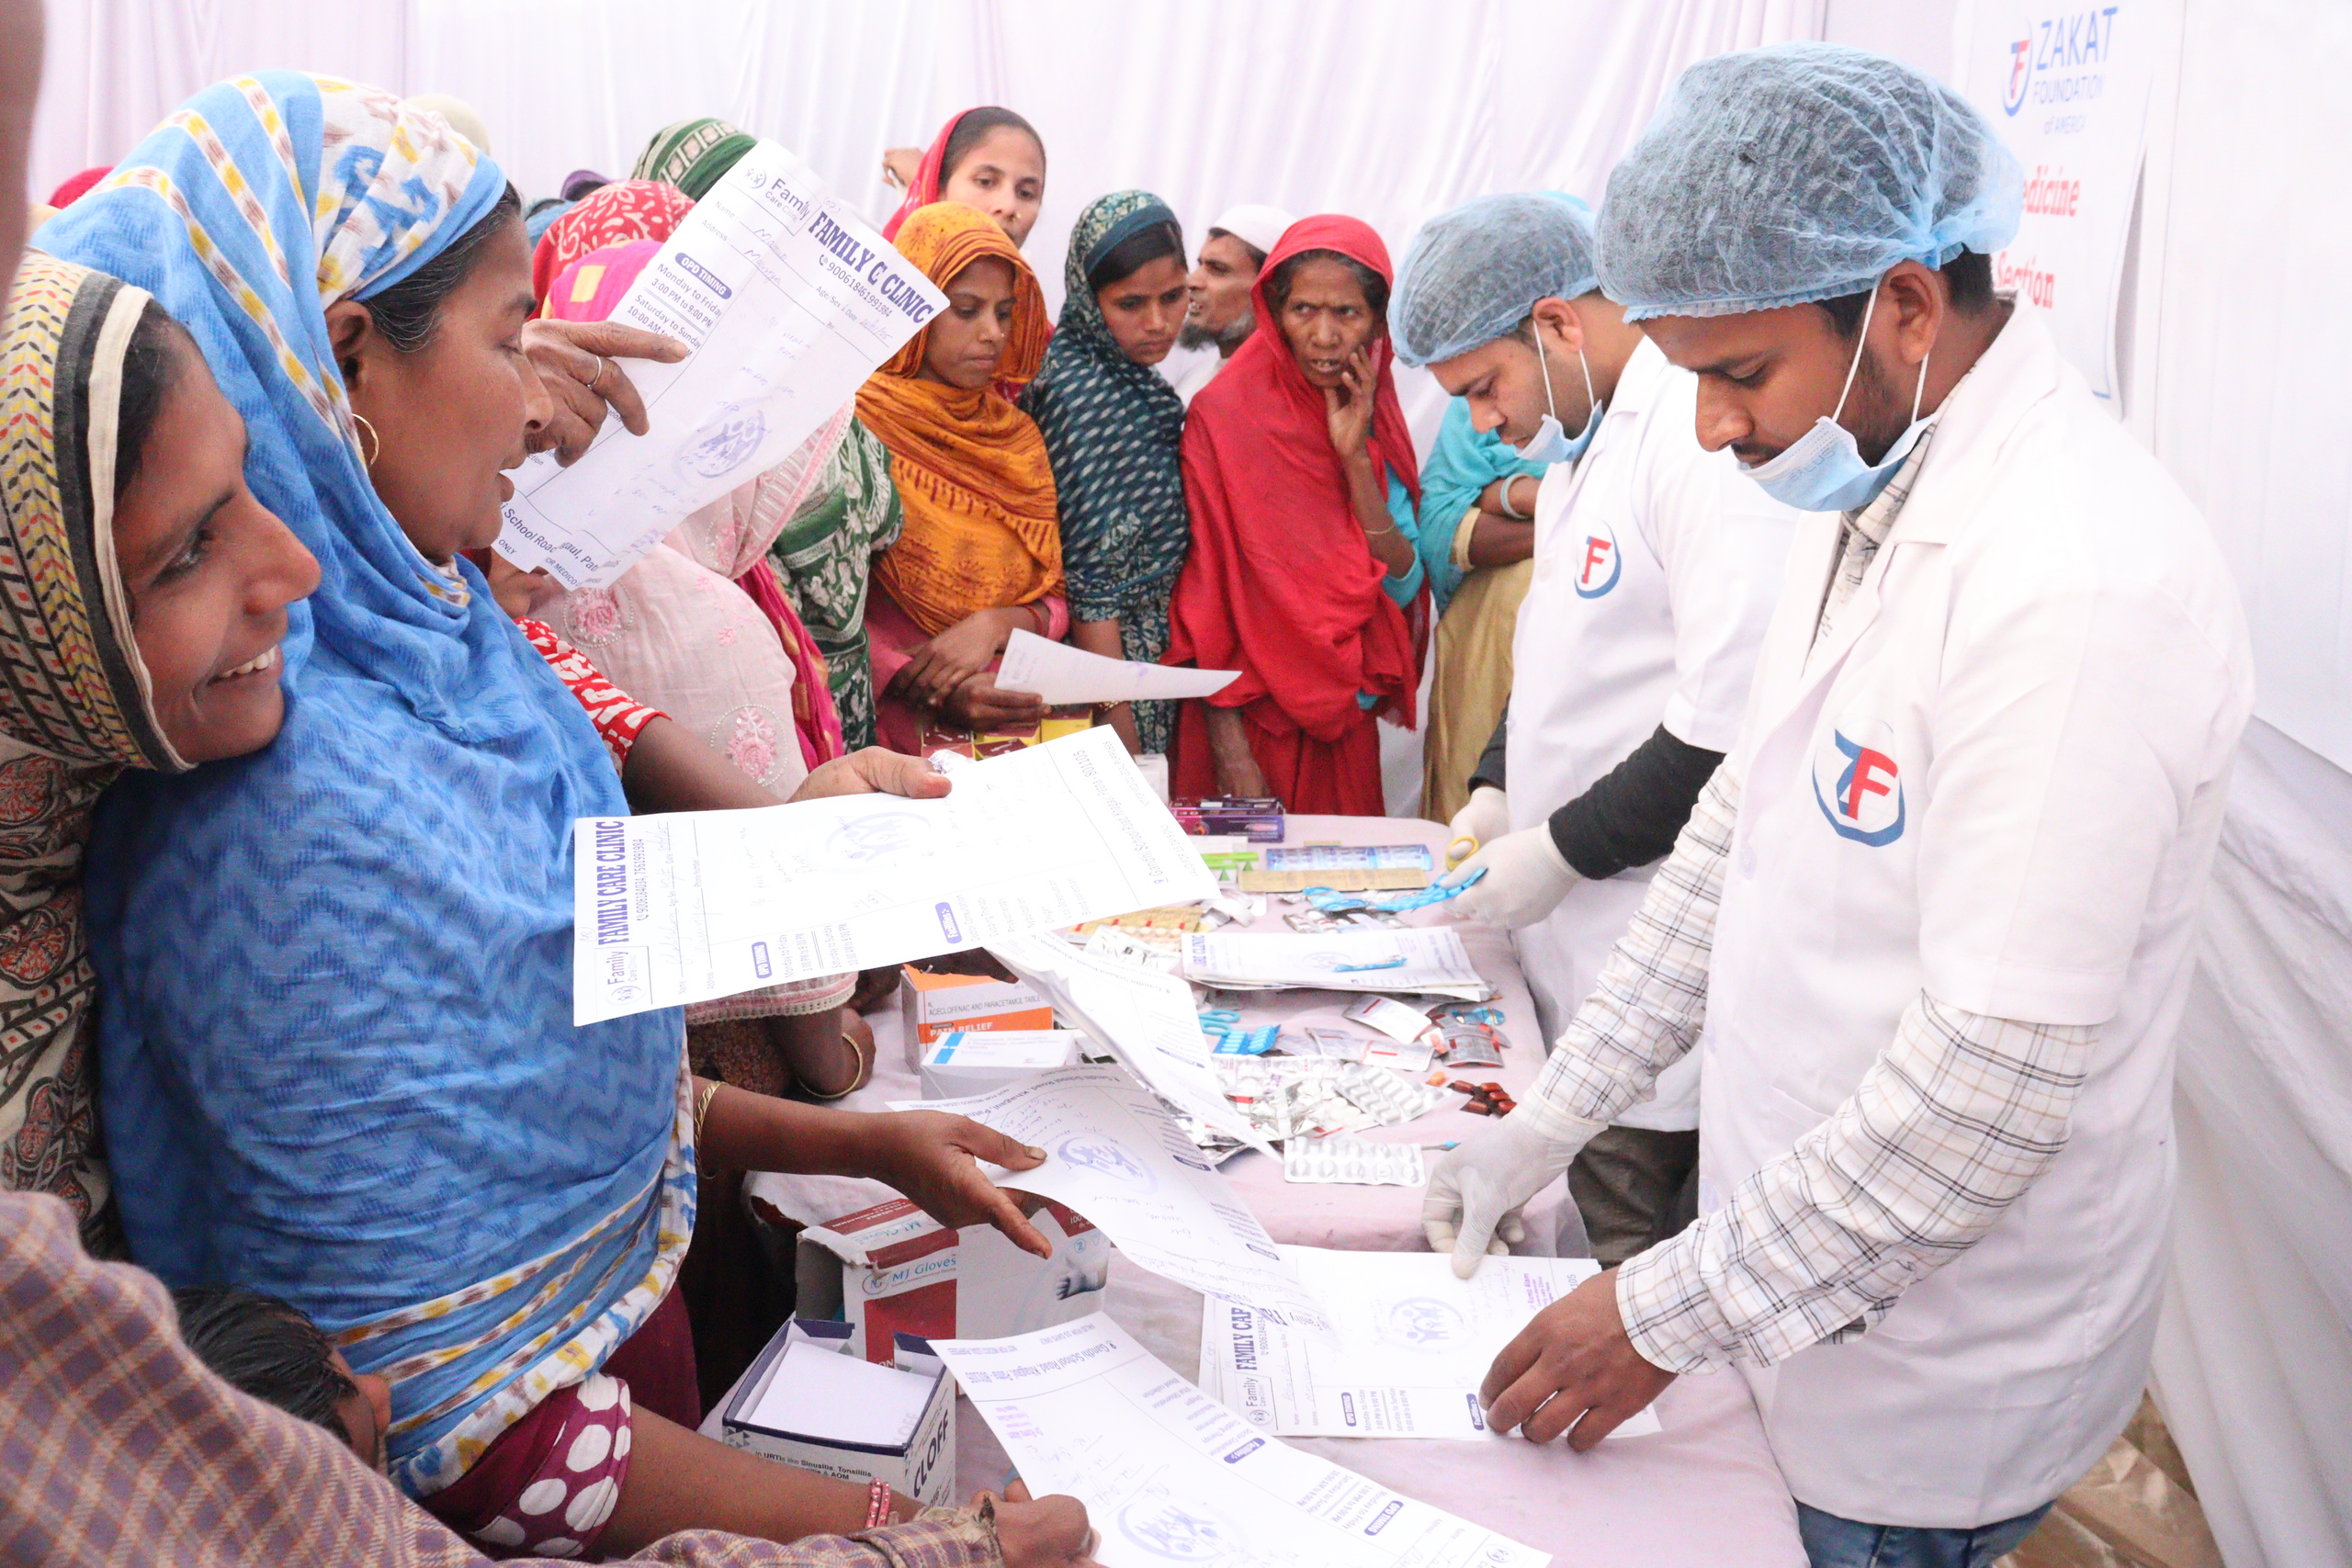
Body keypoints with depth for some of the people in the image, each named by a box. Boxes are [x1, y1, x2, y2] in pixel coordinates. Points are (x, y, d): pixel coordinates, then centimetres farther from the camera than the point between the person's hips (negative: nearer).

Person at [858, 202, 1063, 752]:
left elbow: (1054, 600, 17)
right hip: (894, 725, -5)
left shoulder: (1018, 435, 17)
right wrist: (933, 689, -17)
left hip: (1018, 722, 5)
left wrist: (997, 624, -5)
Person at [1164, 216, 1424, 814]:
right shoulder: (1224, 415, -9)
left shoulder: (1374, 420, 5)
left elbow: (1403, 586, -4)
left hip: (1346, 728, 4)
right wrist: (1230, 751, -16)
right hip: (1245, 716, -4)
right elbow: (1204, 599, -11)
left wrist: (1354, 457, -13)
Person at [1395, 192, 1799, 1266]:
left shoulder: (1704, 433, -19)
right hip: (1574, 934, 9)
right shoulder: (1583, 435, 15)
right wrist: (1501, 789, 10)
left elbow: (1737, 718, -24)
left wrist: (1562, 850, -17)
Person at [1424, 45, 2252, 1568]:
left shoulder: (2084, 581, -28)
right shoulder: (1873, 497, 3)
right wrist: (1554, 1117, 8)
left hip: (1934, 1379, -8)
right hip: (1804, 1279, 8)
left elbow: (1995, 1081, -28)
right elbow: (1742, 823, 9)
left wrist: (1672, 1313, -19)